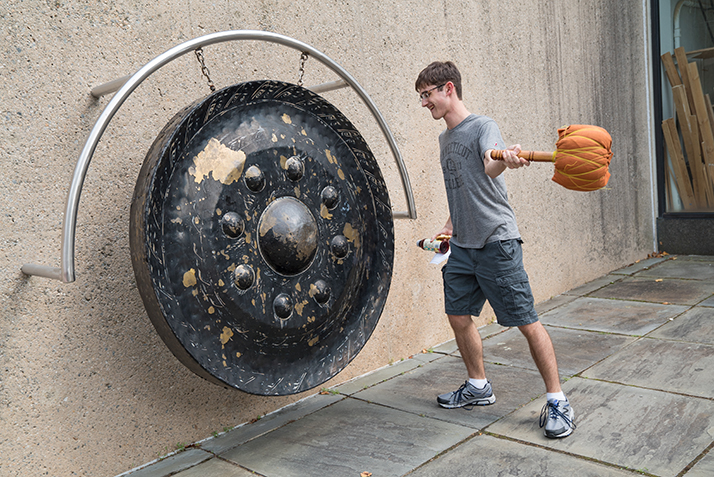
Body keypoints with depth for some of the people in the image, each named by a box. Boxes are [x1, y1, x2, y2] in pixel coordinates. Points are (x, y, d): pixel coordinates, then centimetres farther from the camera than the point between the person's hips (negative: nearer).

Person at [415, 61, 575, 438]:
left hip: (496, 241, -8)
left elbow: (490, 167, -31)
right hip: (462, 245, 8)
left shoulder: (483, 126, -8)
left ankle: (557, 401, 9)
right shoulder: (444, 138, 16)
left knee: (526, 321, -5)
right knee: (458, 316, 11)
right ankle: (478, 387, 30)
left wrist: (506, 160, -53)